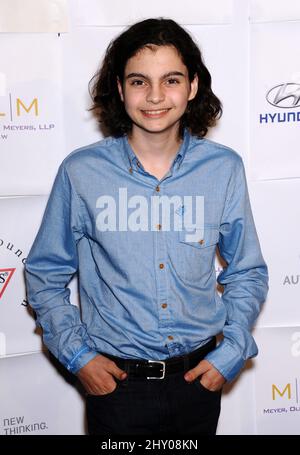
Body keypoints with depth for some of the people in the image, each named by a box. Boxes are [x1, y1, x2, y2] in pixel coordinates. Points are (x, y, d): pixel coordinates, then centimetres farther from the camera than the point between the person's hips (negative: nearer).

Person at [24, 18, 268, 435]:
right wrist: (77, 355, -6)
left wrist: (231, 354, -4)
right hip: (115, 381, -1)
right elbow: (44, 274, 1)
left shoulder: (224, 168, -4)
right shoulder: (81, 171, -9)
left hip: (199, 377, 2)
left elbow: (248, 273, 5)